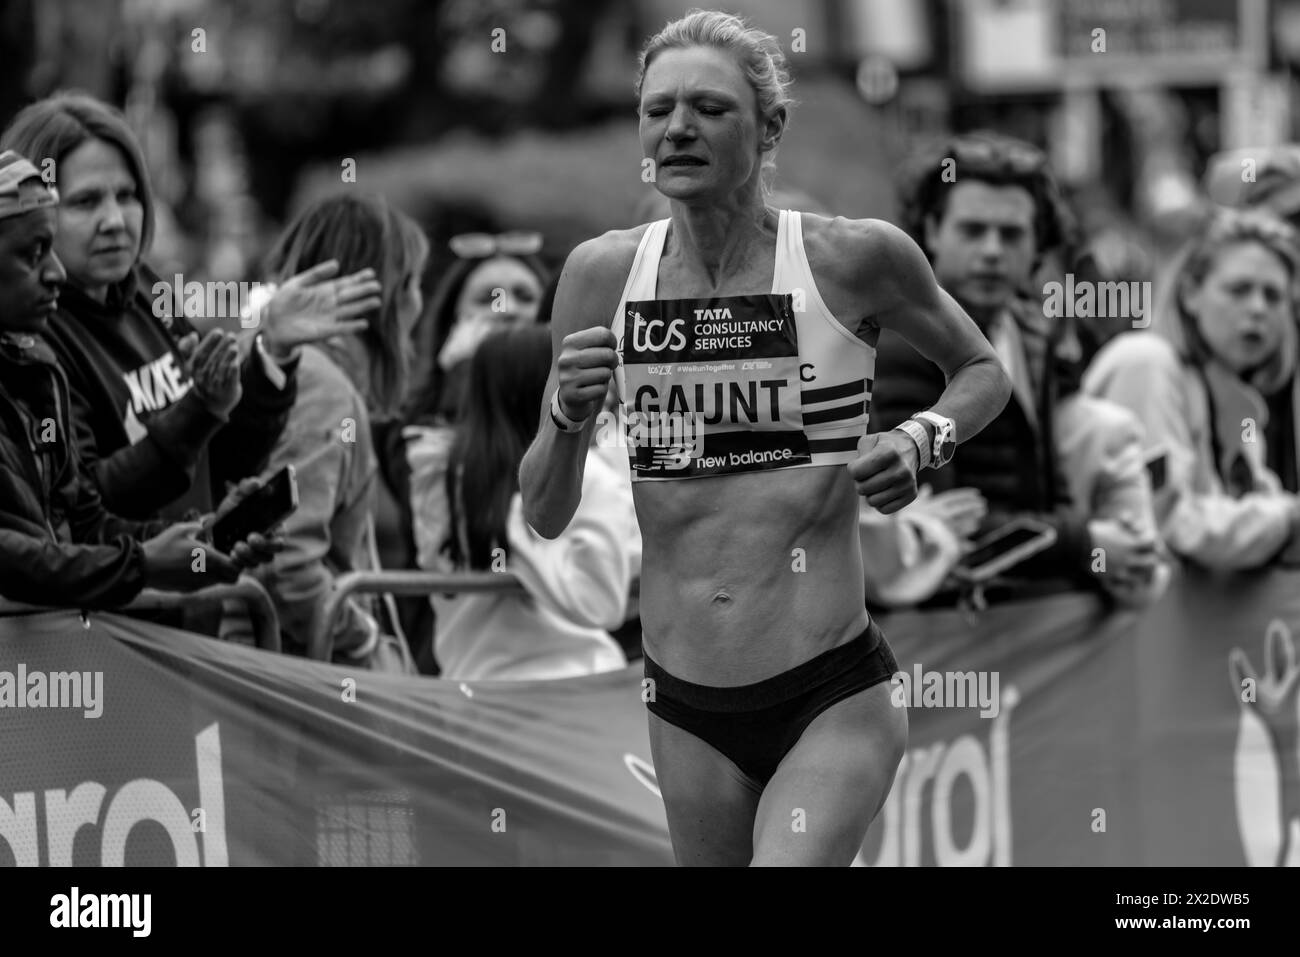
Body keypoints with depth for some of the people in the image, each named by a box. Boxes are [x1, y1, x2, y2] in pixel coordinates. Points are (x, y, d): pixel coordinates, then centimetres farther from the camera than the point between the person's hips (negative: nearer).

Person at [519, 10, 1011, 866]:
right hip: (687, 710, 4)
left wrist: (922, 441, -8)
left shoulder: (856, 260, -7)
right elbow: (545, 518, 4)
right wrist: (570, 418, -16)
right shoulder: (604, 273, 0)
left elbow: (982, 370, 13)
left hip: (833, 699, -4)